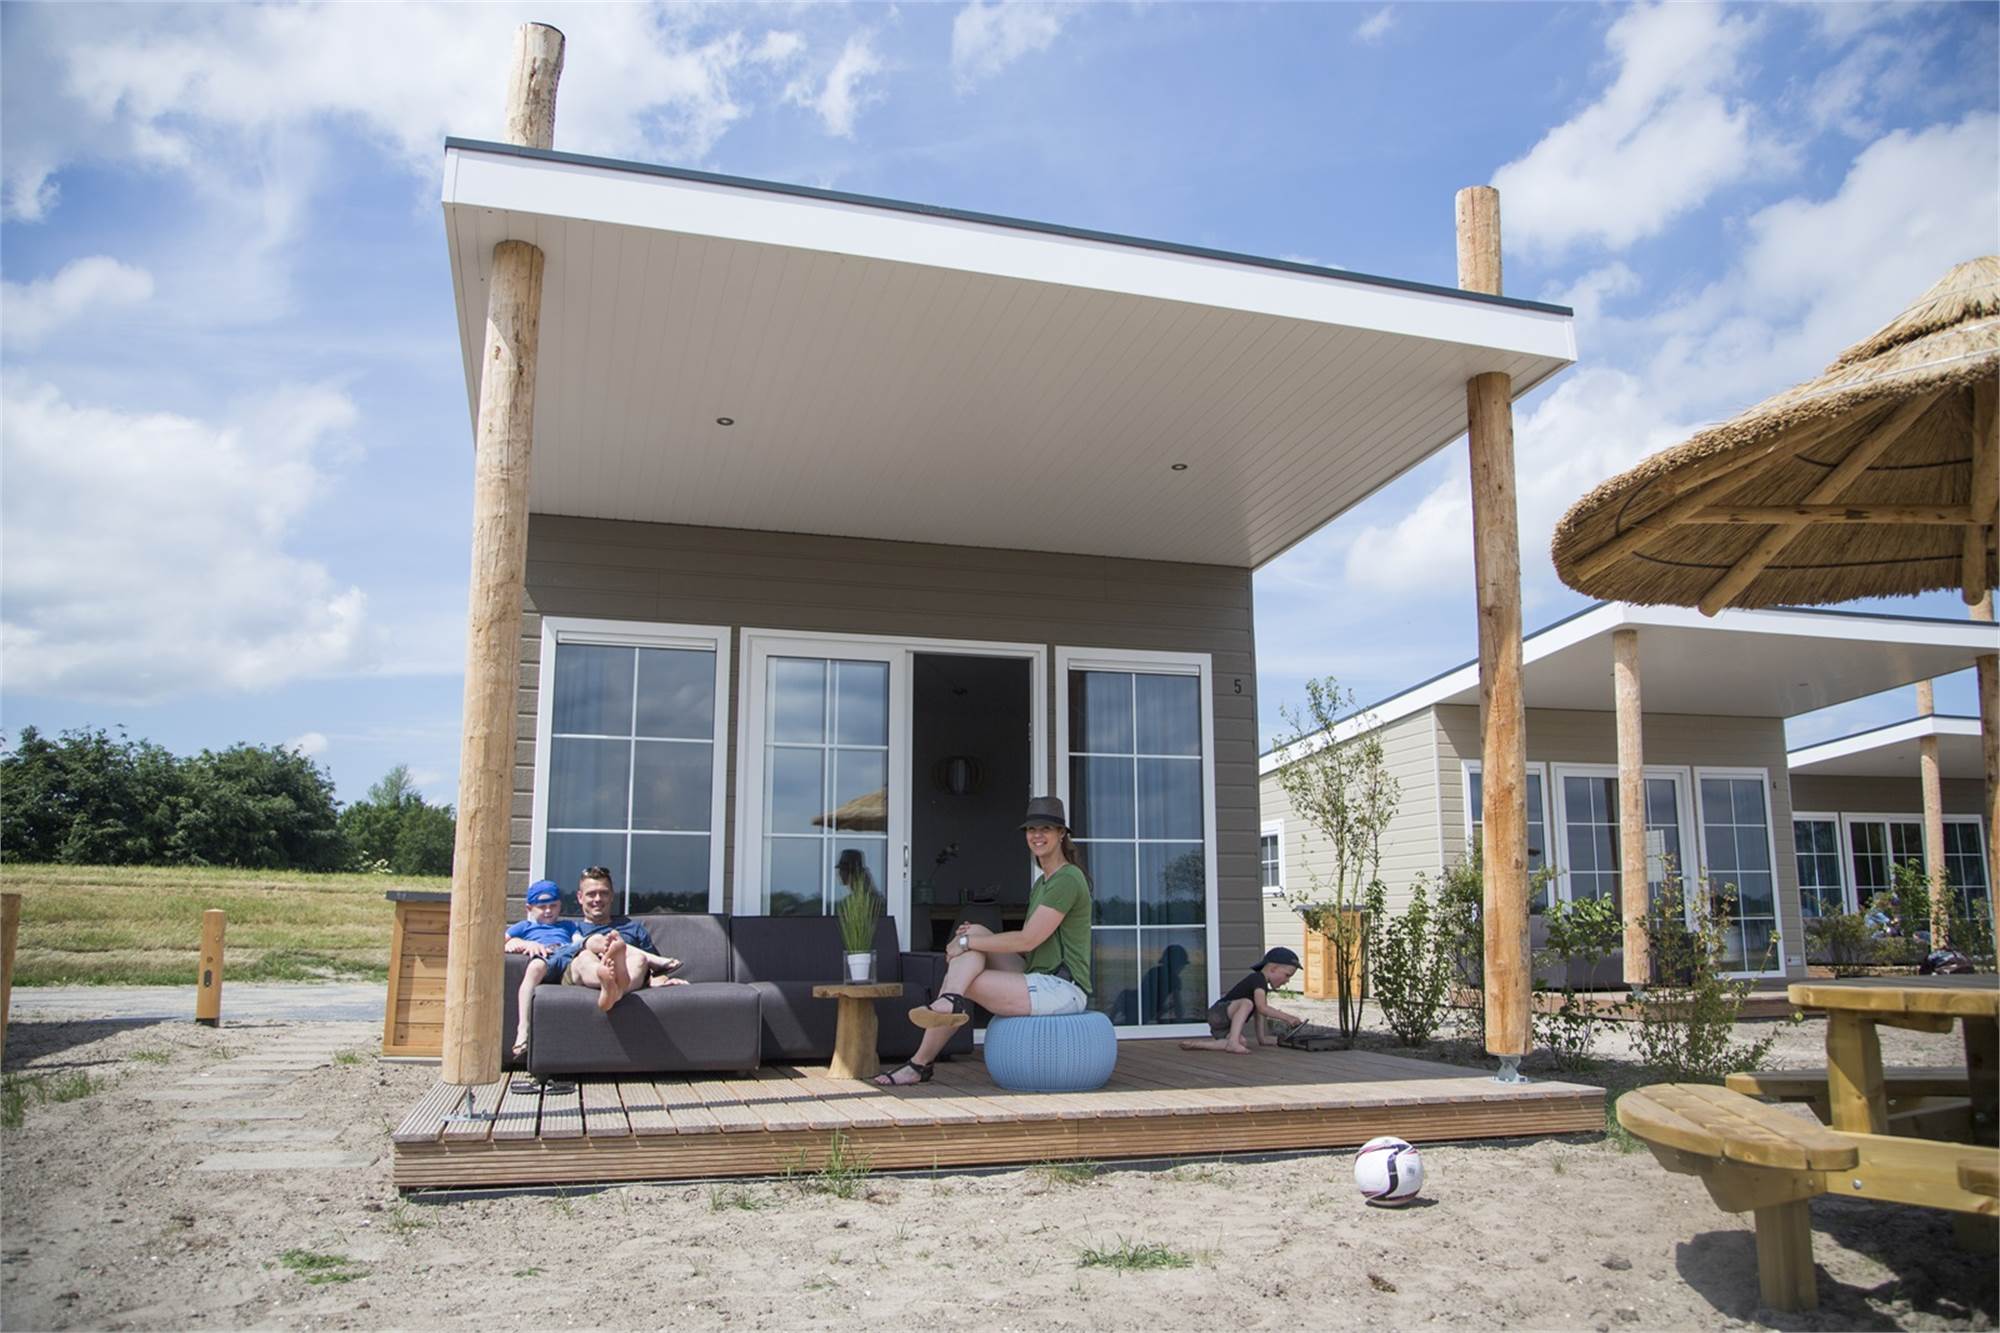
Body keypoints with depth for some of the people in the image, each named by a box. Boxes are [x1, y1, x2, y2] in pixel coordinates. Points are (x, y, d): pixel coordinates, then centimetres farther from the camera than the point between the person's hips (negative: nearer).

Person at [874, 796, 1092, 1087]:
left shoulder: (1068, 880, -12)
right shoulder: (1042, 882, 18)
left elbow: (1028, 940, -18)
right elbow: (1029, 947, 18)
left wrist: (966, 943, -12)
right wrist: (971, 940, 5)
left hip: (1063, 989, -9)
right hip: (1042, 983, 9)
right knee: (975, 933, -5)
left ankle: (921, 1062, -11)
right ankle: (952, 1003, -23)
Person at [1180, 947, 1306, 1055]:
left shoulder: (1263, 985, 18)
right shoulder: (1258, 979, -12)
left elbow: (1259, 1014, 18)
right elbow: (1262, 1008, -24)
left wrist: (1261, 1040, 13)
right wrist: (1287, 1017, -23)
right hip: (1218, 1012, -10)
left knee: (1241, 1042, -19)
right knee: (1247, 1003, -32)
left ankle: (1196, 1044, -12)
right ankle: (1233, 1042, -39)